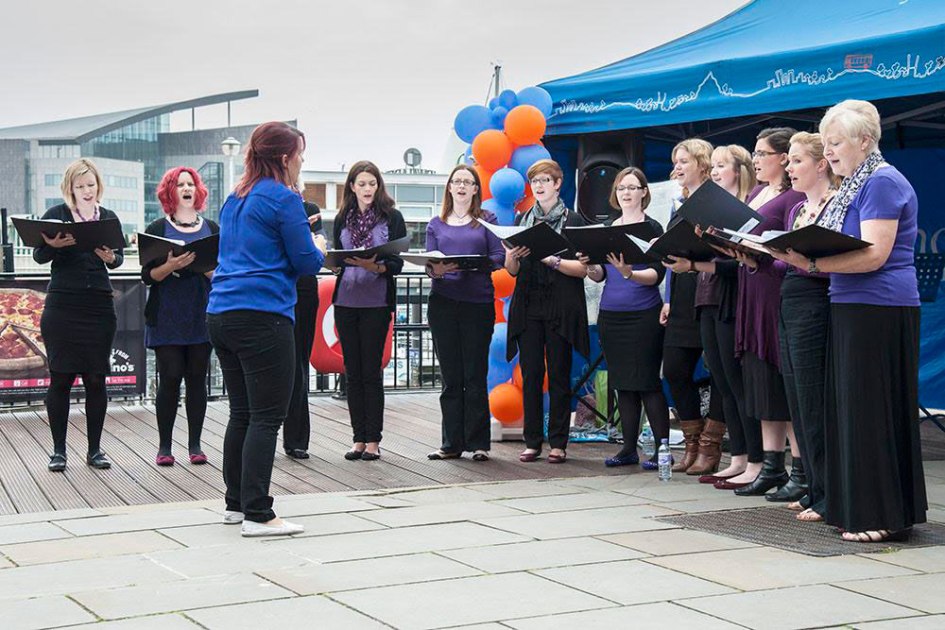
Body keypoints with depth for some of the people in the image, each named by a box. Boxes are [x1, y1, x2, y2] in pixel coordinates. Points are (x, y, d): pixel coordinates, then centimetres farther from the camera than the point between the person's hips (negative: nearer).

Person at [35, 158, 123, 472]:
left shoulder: (108, 217, 10)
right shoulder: (55, 214, 2)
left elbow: (120, 255, 3)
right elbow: (39, 256, -5)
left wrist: (110, 257, -19)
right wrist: (53, 245, -26)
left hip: (99, 305, 2)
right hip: (62, 305, -2)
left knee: (96, 379, 4)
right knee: (60, 378, 0)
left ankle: (95, 449, 13)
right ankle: (58, 450, 9)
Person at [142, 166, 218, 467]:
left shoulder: (211, 228, 11)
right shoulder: (158, 229, 5)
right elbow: (148, 275, -1)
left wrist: (205, 267, -10)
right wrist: (171, 266, -19)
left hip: (201, 315, 2)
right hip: (167, 316, -2)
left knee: (197, 379, 3)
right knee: (170, 379, -4)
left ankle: (195, 444, 9)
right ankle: (164, 446, 3)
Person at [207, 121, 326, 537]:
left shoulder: (235, 199, 17)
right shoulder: (284, 199, -8)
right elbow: (306, 262, -8)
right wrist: (319, 248, 14)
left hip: (222, 313, 9)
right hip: (262, 315, -9)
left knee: (241, 413, 15)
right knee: (267, 417, -6)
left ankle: (236, 503, 22)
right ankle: (257, 514, -8)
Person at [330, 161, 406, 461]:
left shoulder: (392, 217, 1)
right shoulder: (342, 219, 12)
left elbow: (397, 263, -4)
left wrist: (375, 266, -22)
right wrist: (335, 262, -6)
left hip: (377, 302, -4)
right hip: (346, 299, 4)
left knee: (371, 371, -2)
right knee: (353, 371, 5)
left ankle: (373, 440, 4)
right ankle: (359, 439, 11)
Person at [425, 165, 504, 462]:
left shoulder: (487, 220, 8)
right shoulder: (436, 224, 15)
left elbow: (499, 256, -1)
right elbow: (429, 262, 8)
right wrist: (436, 270, -14)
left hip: (478, 303, -2)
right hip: (443, 301, 2)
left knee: (475, 375, -1)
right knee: (451, 376, 5)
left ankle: (478, 443, 5)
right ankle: (452, 443, 9)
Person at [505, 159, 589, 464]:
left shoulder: (573, 221, 2)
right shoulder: (522, 220, 14)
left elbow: (583, 268, -5)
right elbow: (512, 270, 13)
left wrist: (550, 259, -18)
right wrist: (512, 257, -9)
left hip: (561, 309, -3)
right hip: (528, 307, 3)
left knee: (559, 376, -1)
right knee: (530, 375, 2)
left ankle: (558, 444, 3)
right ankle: (532, 442, 7)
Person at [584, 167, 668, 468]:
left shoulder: (652, 228, -3)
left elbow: (657, 274, -12)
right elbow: (599, 275, 10)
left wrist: (629, 273, -29)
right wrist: (589, 266, -12)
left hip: (644, 316, -5)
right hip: (611, 315, 5)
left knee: (647, 382, -5)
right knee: (622, 383, 9)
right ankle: (629, 448, 16)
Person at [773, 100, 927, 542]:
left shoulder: (883, 183, -11)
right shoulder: (852, 186, 19)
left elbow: (873, 255, -21)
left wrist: (811, 262, -25)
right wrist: (801, 257, 2)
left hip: (879, 312, -10)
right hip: (851, 310, 10)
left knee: (873, 411, -7)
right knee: (849, 409, 10)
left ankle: (883, 517, -1)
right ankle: (856, 508, 16)